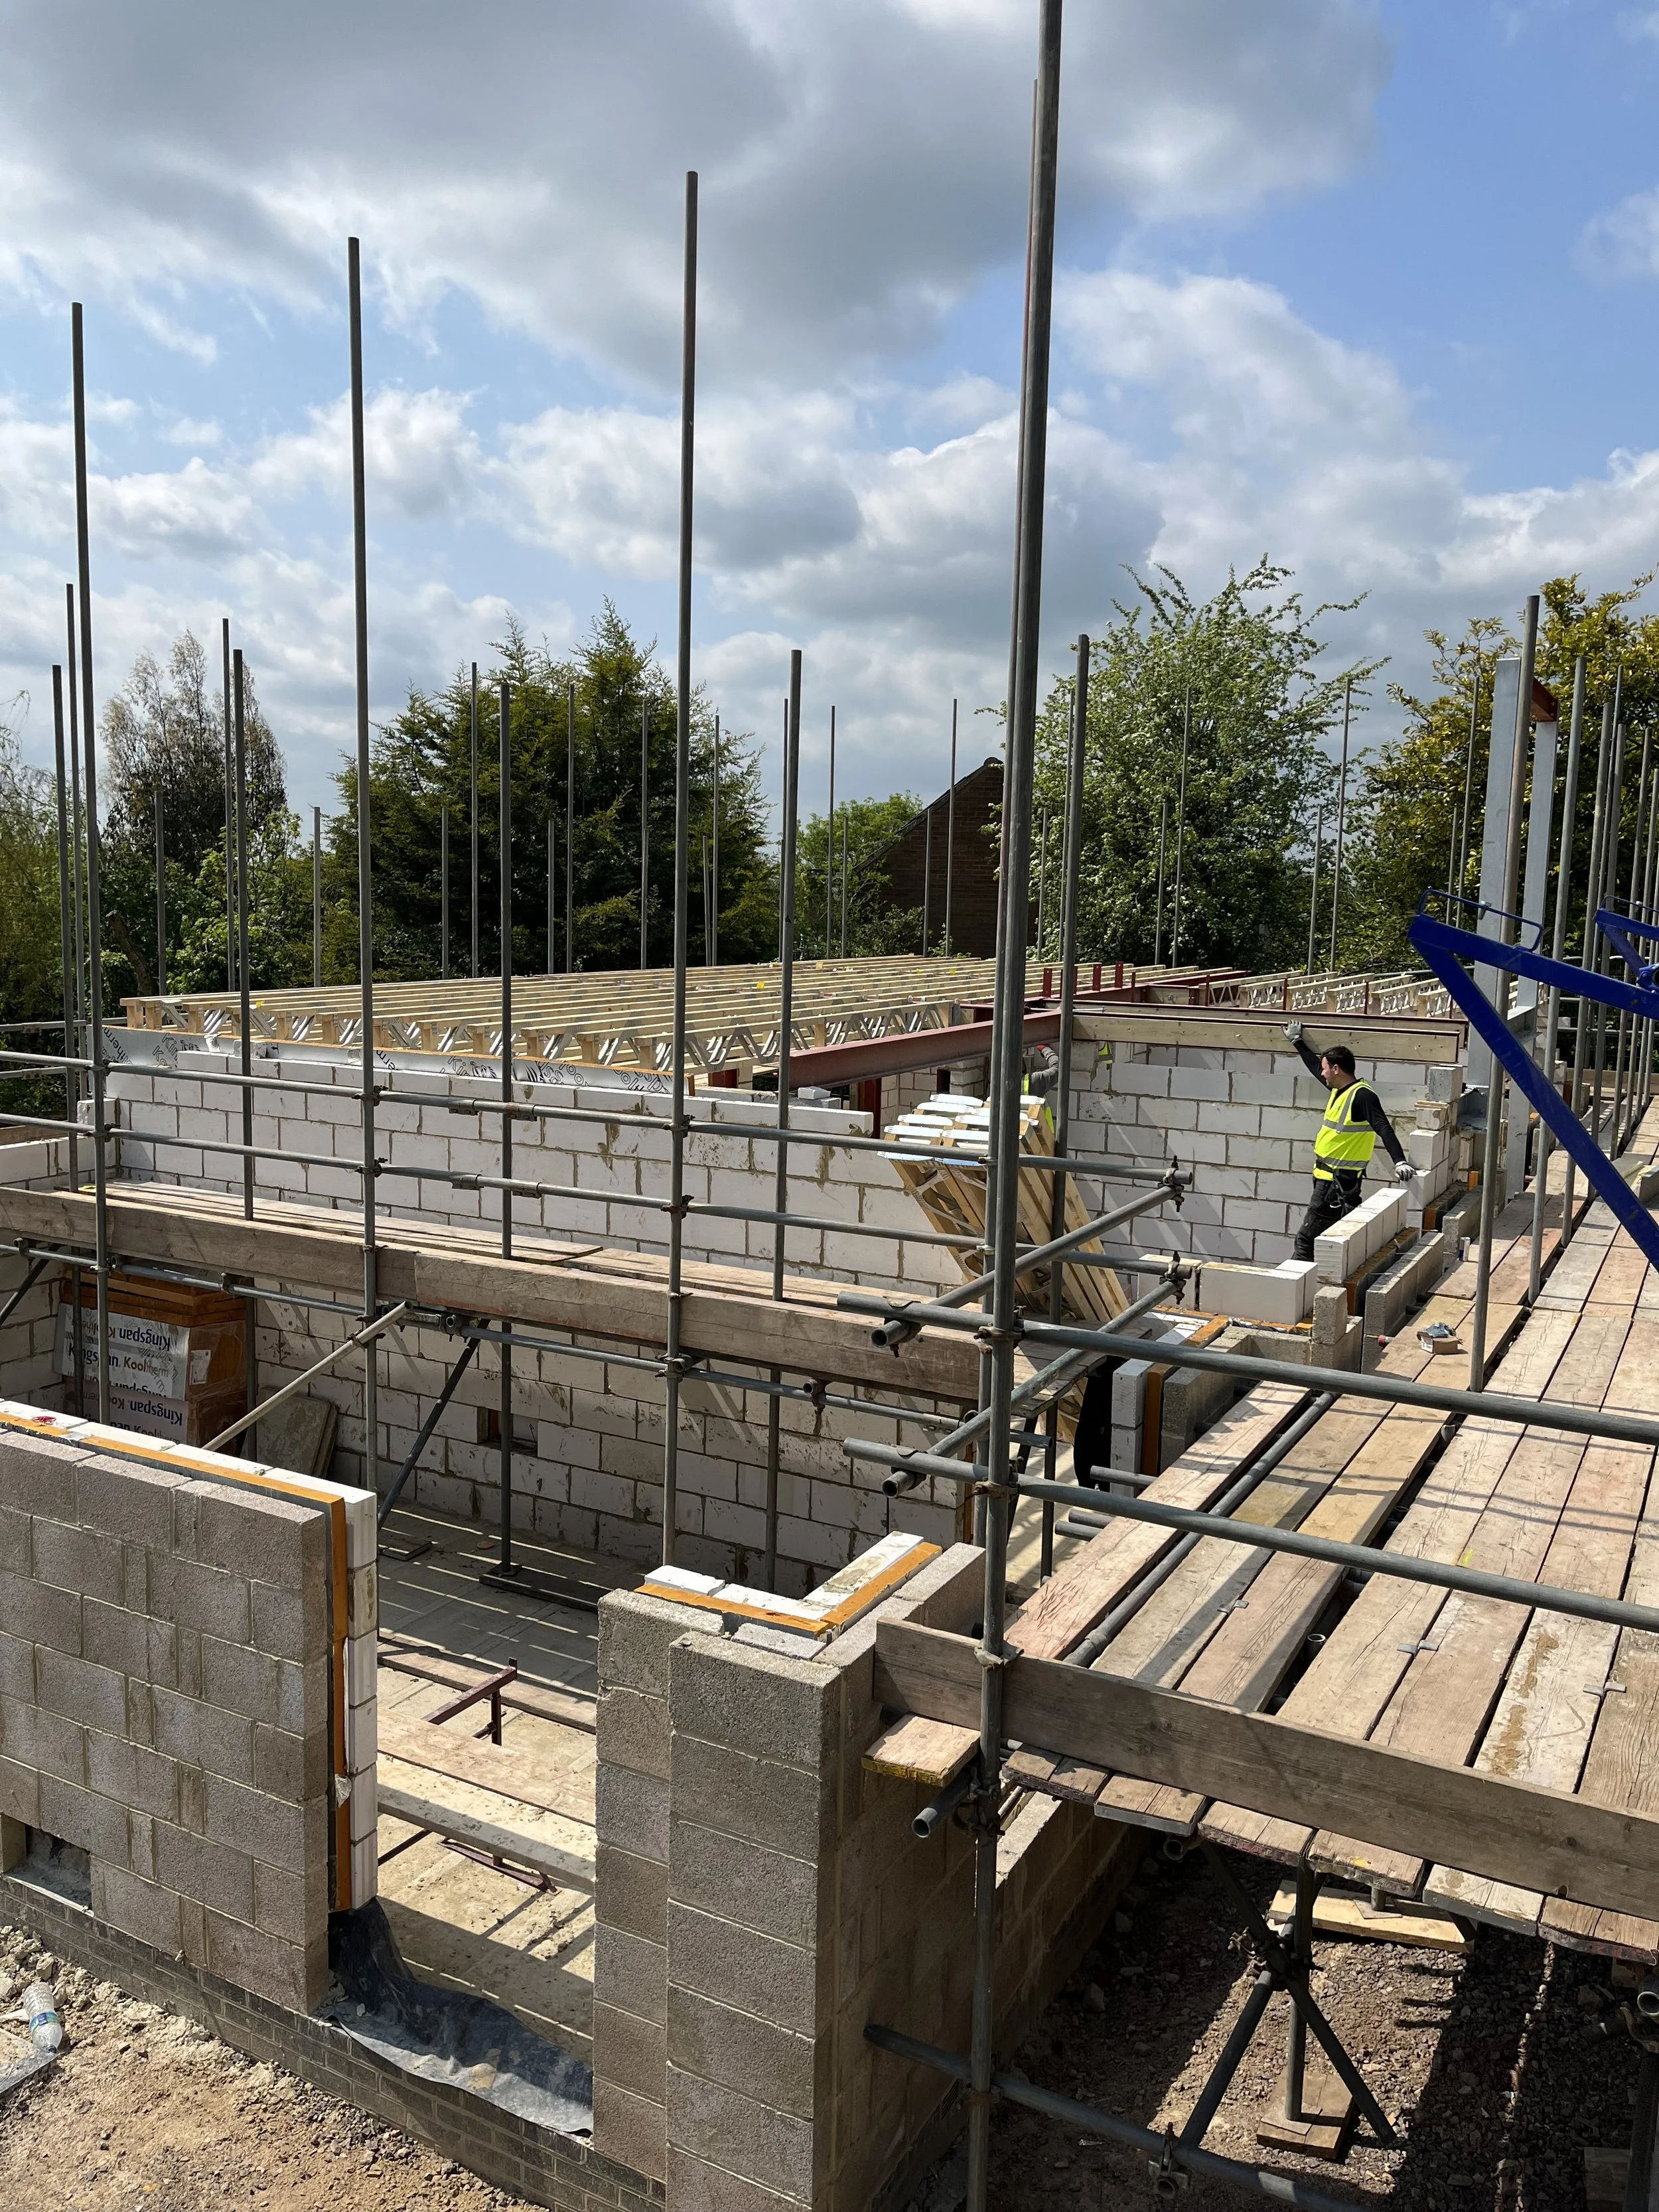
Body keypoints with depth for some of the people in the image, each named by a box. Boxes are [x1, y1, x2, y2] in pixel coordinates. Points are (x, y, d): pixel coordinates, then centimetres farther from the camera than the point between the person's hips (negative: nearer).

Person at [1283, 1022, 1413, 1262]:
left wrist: (1400, 1161, -36)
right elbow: (1315, 1066, 28)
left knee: (1306, 1239, -8)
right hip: (1328, 1178, 9)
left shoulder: (1362, 1095, -16)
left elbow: (1384, 1129, -25)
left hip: (1339, 1182, -9)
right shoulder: (1339, 1090, 10)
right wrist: (1298, 1041, 38)